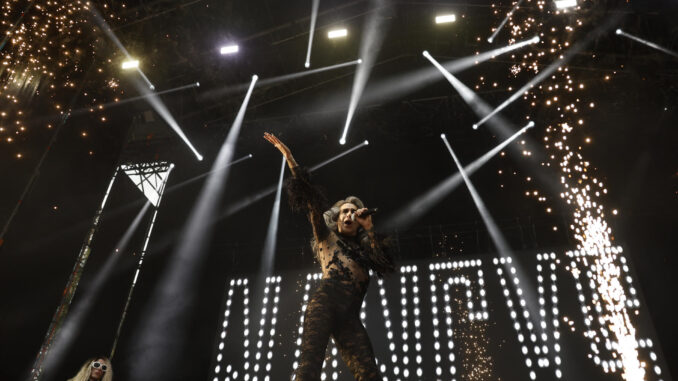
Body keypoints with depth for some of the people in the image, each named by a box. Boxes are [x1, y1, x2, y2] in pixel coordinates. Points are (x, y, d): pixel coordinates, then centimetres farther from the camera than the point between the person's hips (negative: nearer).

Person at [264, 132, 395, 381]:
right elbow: (311, 201, 16)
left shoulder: (364, 249, 33)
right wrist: (288, 156, 12)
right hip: (326, 300, -3)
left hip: (350, 316, 4)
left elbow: (386, 265, 14)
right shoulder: (327, 236, 24)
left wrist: (370, 230, 17)